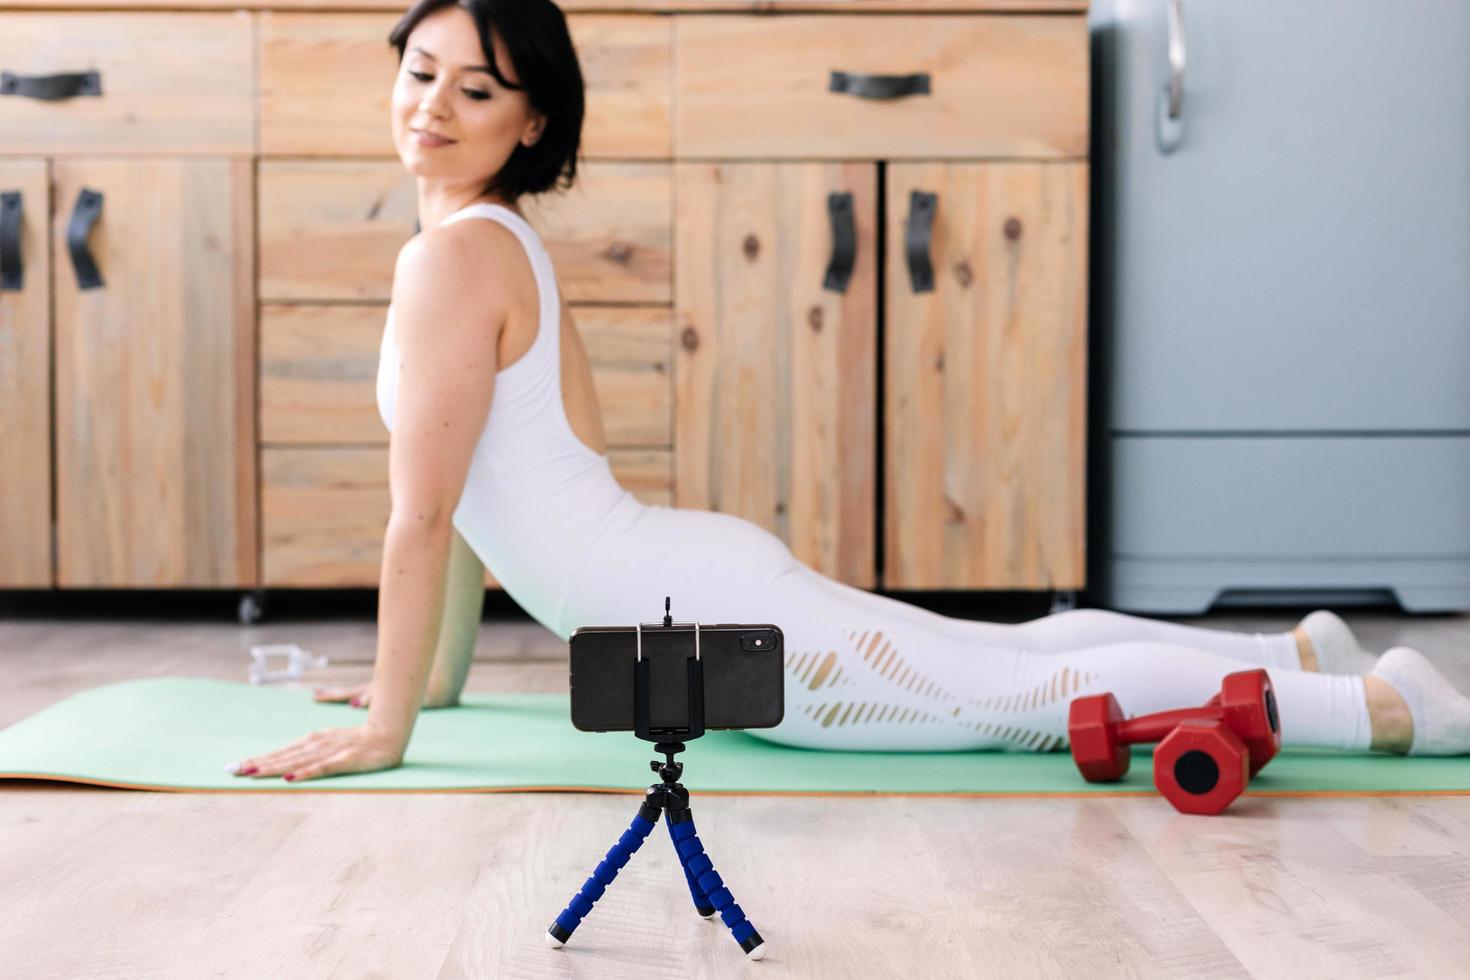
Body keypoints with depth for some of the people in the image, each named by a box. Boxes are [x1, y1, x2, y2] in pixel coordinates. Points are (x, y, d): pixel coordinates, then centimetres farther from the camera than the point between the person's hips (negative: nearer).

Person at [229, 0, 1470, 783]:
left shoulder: (458, 252, -13)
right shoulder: (494, 240, 16)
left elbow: (422, 511, -17)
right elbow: (478, 493, 21)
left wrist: (383, 731, -13)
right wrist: (439, 678, 24)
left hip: (707, 616, -9)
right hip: (699, 581, 9)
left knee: (1025, 693, -4)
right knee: (1008, 652, 18)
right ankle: (1297, 654, 30)